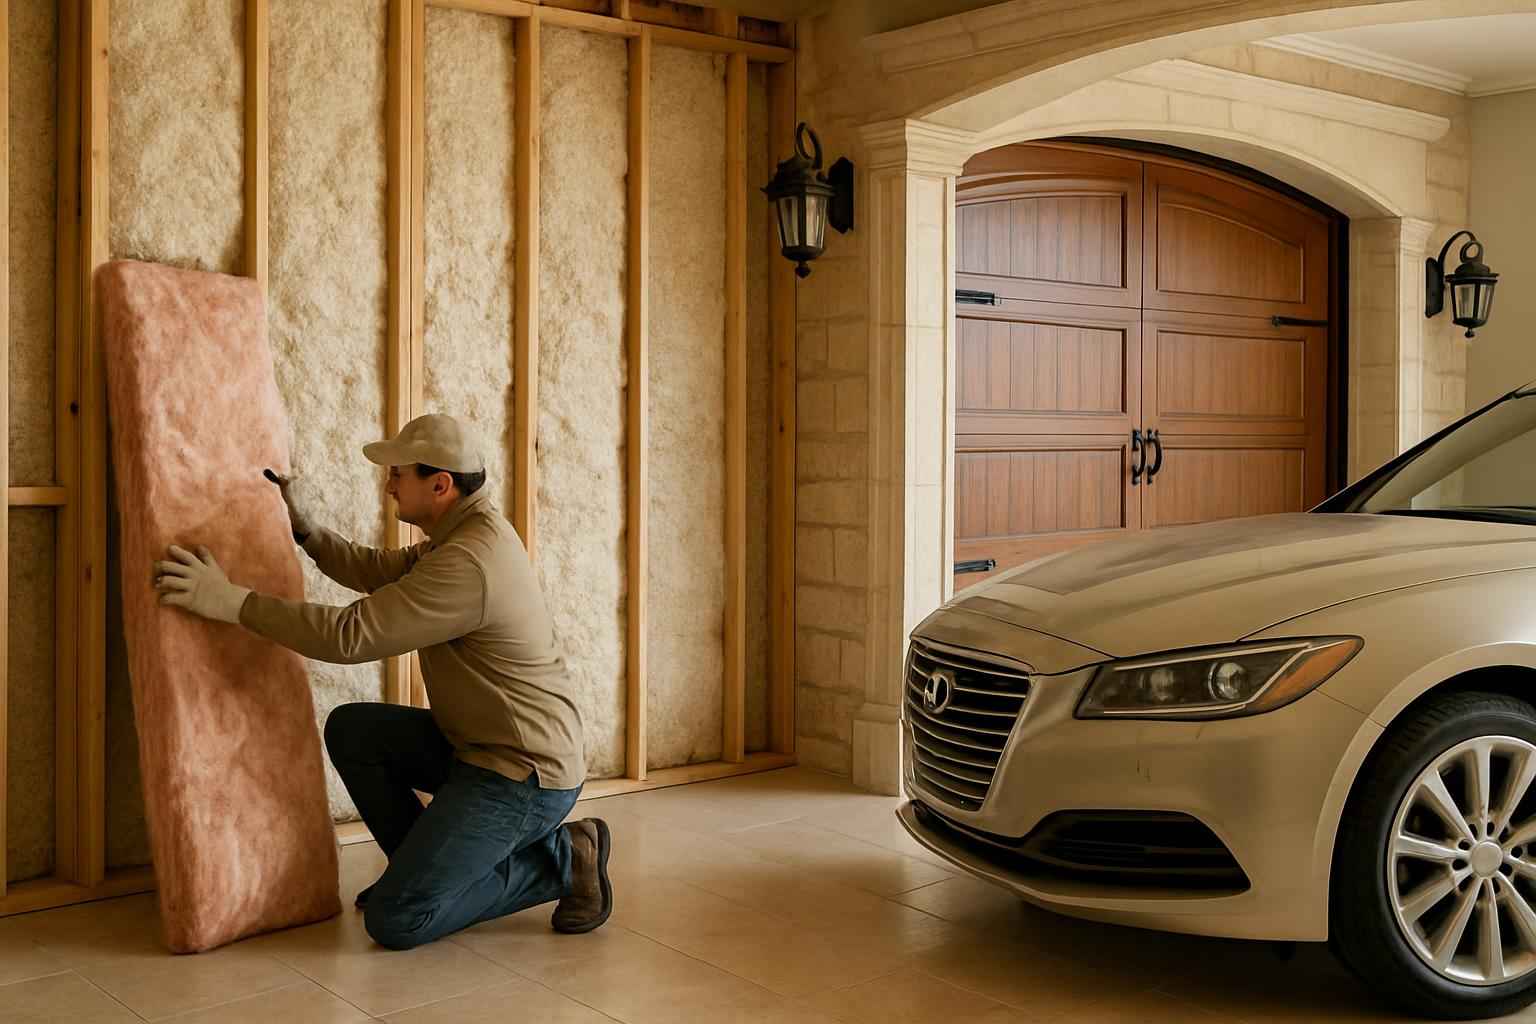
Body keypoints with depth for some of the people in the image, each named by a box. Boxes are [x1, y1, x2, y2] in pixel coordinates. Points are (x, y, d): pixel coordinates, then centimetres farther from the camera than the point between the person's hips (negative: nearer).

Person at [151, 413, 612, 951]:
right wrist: (304, 527, 9)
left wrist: (231, 600, -23)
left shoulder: (468, 563, -26)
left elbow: (350, 635, -27)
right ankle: (426, 865, 18)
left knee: (394, 921, -11)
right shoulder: (472, 529, 6)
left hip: (524, 775, -10)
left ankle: (558, 858, 0)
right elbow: (380, 571, 19)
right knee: (349, 729, 10)